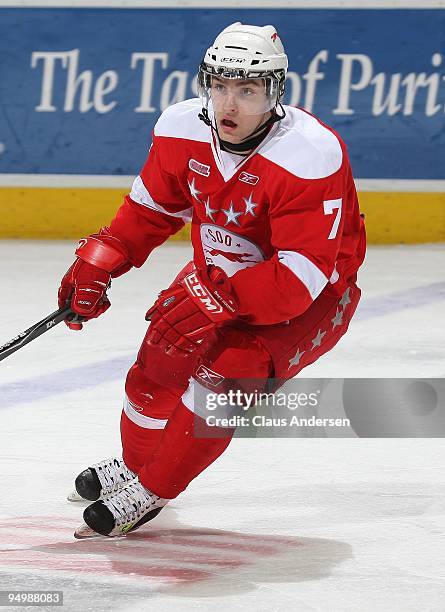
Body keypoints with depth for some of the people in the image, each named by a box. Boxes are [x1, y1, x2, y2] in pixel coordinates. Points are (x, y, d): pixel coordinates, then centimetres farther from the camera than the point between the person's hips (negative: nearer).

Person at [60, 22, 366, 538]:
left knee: (226, 370, -26)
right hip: (220, 273, 6)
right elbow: (150, 210, 4)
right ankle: (135, 464, 35)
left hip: (313, 297, -6)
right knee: (160, 361, 3)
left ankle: (149, 493, -10)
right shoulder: (183, 131, -15)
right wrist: (97, 263, -8)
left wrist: (218, 302, -41)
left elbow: (300, 277, -35)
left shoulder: (311, 158, -34)